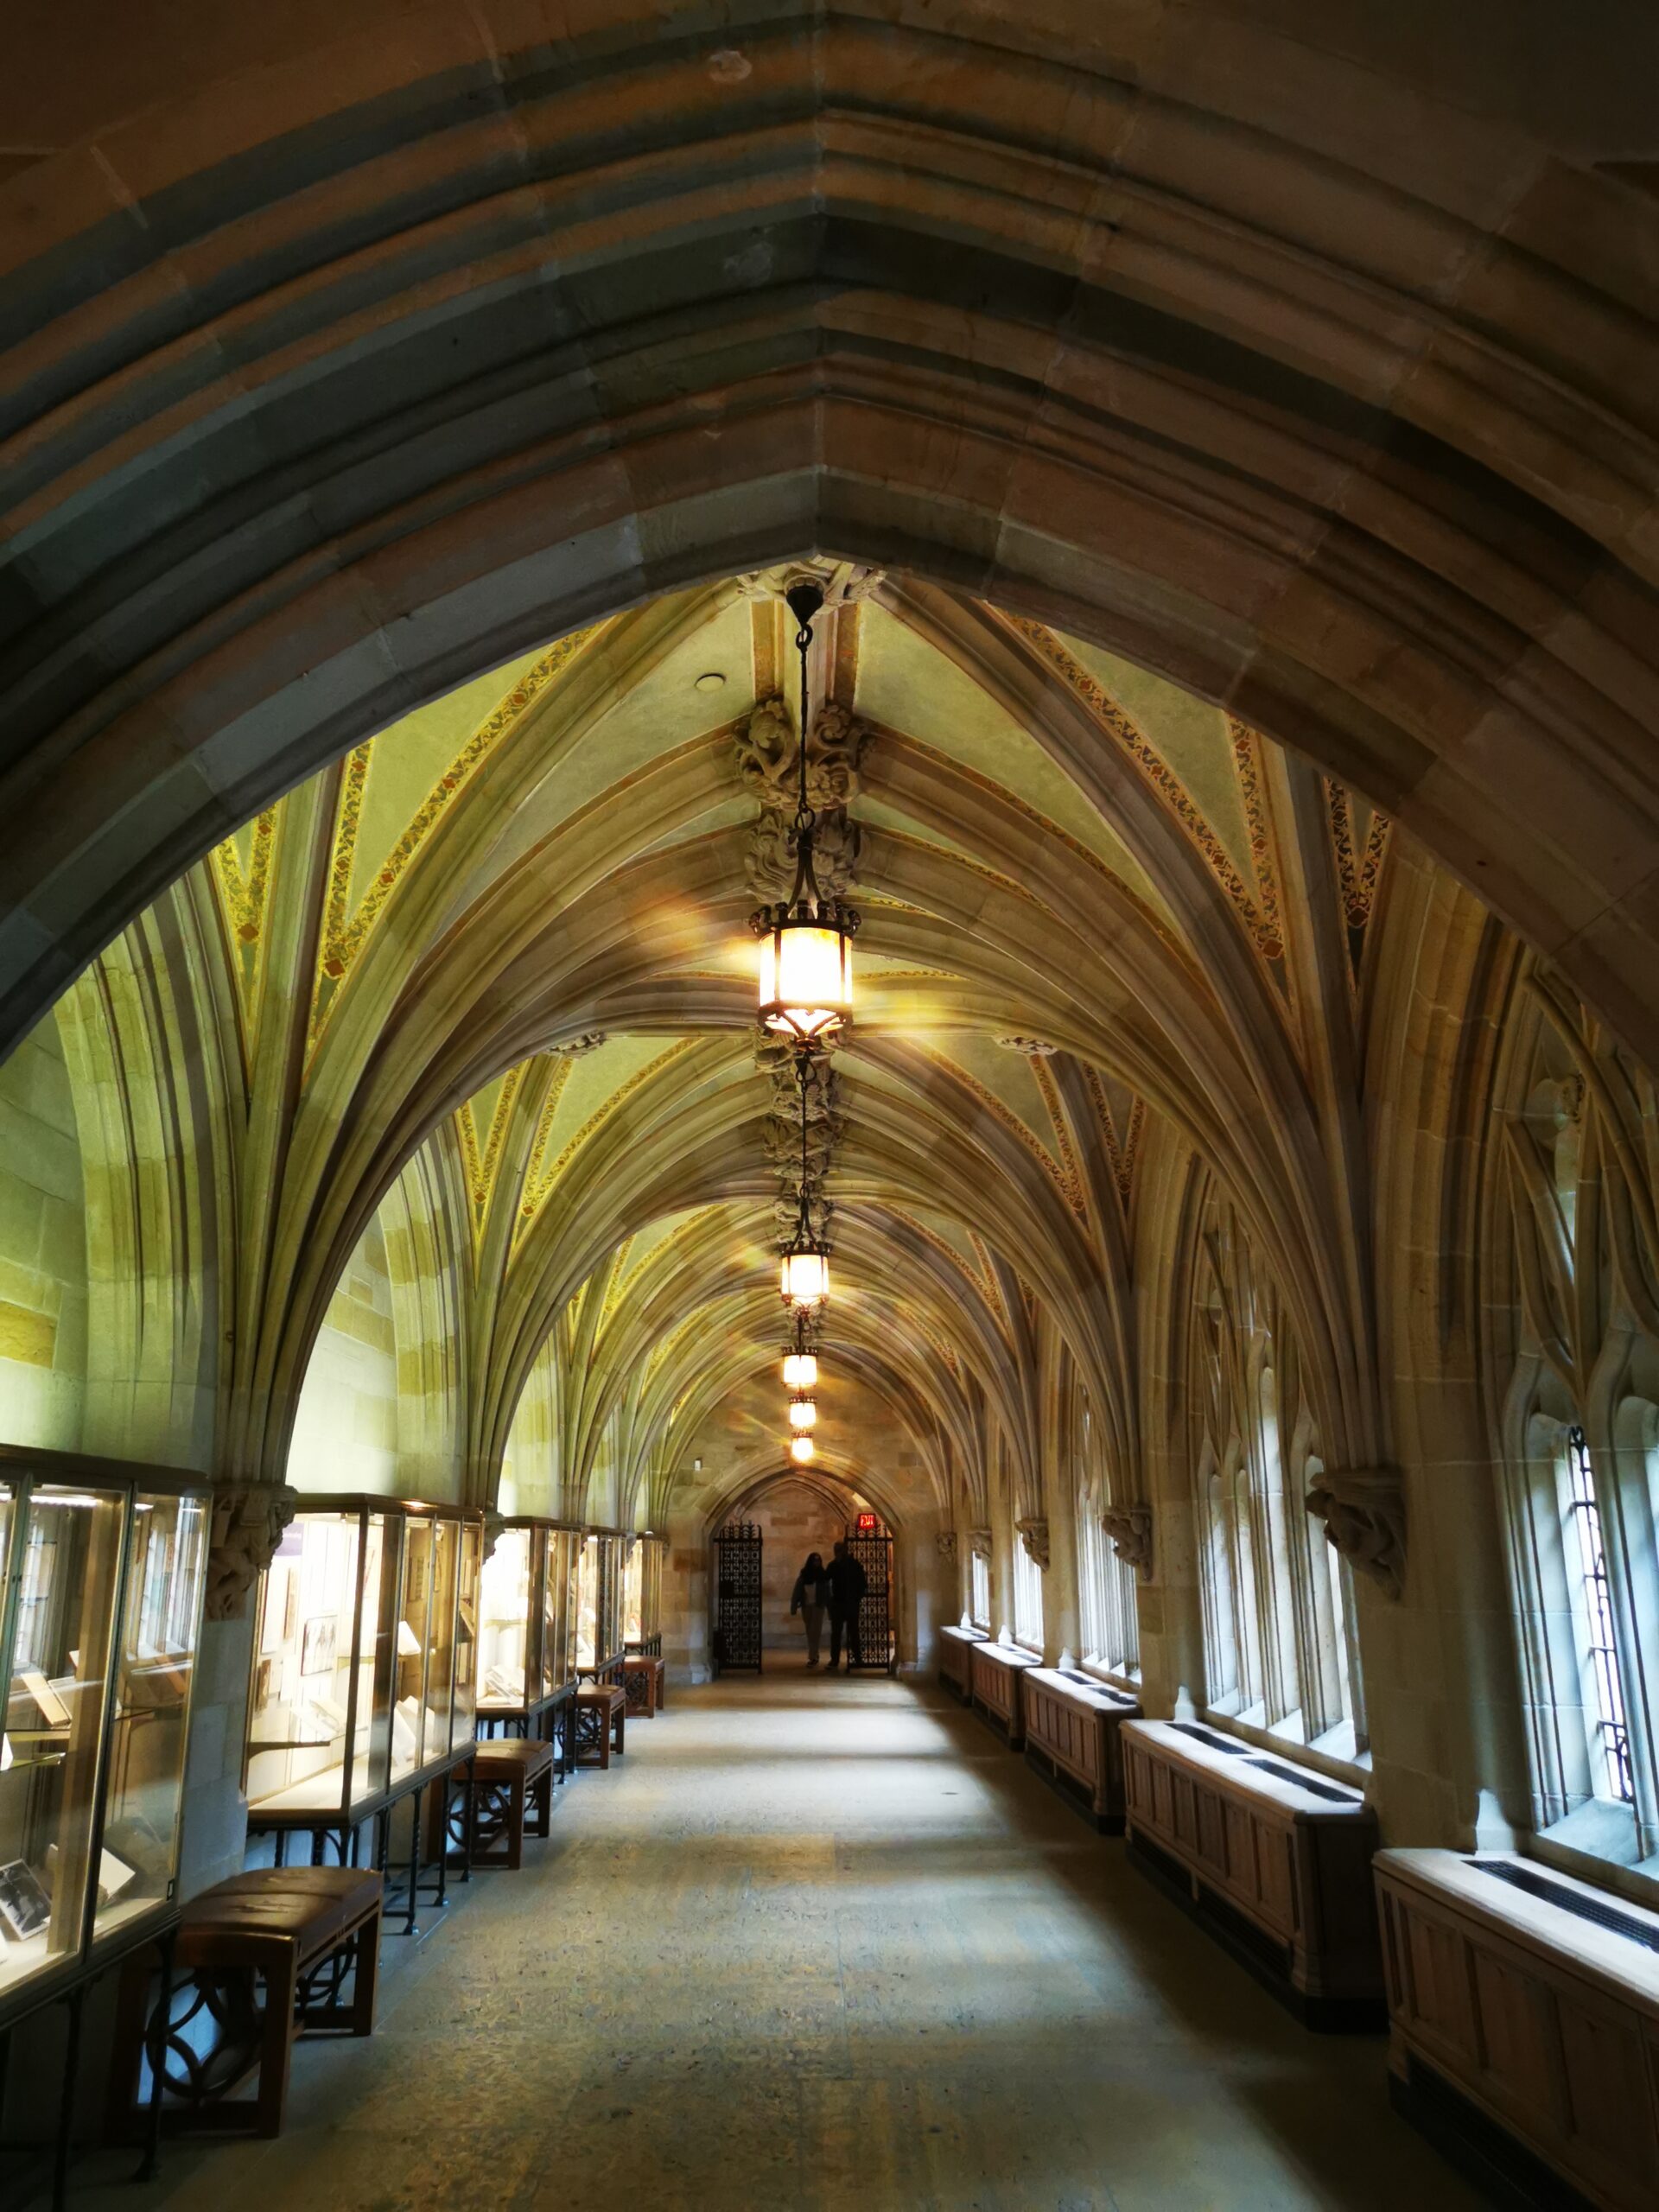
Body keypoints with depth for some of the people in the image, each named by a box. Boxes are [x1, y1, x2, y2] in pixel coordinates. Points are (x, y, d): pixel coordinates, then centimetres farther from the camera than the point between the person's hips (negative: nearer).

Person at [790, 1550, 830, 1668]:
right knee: (809, 1632, 10)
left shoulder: (823, 1575, -2)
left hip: (818, 1606, -2)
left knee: (815, 1632, -7)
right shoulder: (803, 1575, -1)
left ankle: (813, 1657, -9)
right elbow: (797, 1591, -2)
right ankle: (814, 1655, 22)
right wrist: (793, 1608, -7)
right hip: (806, 1606, 2)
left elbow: (827, 1592, -3)